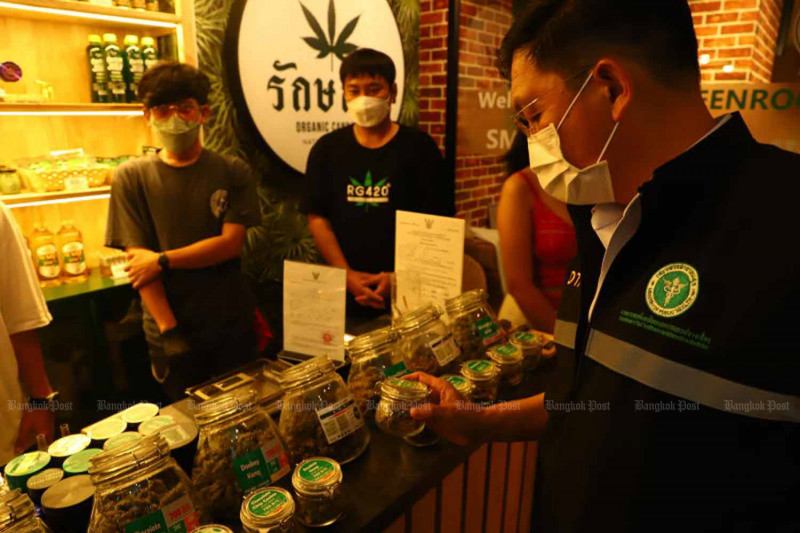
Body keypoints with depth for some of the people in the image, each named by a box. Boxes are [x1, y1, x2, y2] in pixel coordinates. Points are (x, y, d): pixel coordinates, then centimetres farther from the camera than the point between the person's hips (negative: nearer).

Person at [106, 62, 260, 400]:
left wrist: (162, 260, -15)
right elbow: (137, 258, -9)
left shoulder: (232, 172, -2)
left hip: (234, 327, 1)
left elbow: (231, 244, -10)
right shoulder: (131, 177, -3)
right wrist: (170, 330, -15)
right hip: (169, 332, 0)